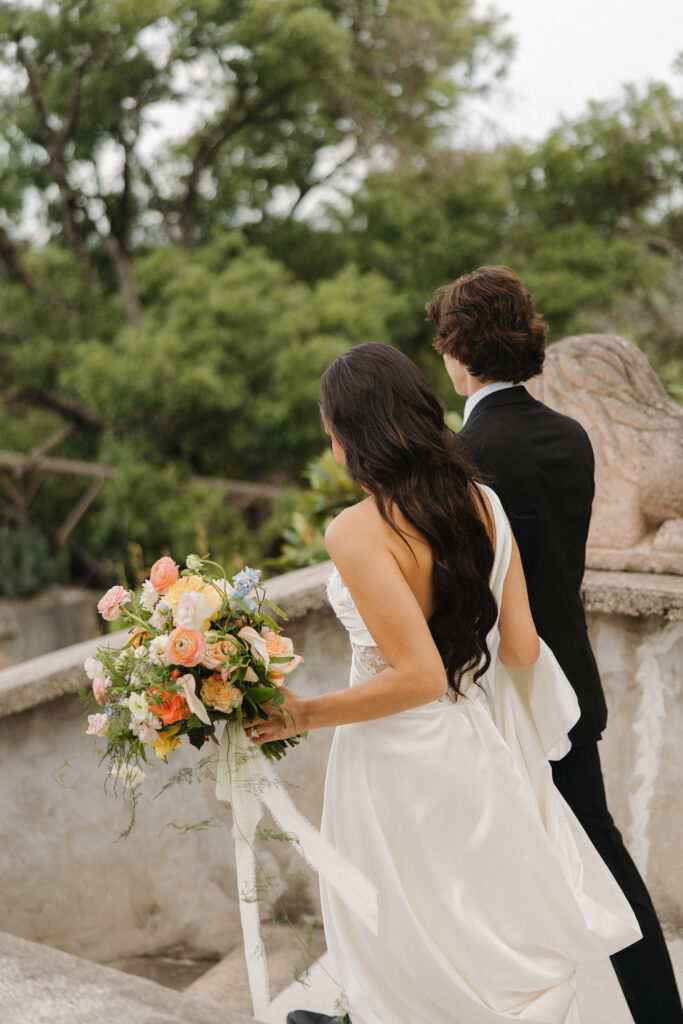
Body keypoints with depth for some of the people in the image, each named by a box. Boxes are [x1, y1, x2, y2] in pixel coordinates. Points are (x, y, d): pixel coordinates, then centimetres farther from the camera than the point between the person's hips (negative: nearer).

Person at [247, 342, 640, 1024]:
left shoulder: (357, 532, -23)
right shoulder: (483, 503, -4)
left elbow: (419, 676, -27)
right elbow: (521, 649, -1)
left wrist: (301, 716, -16)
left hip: (400, 758, -6)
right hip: (478, 744, 6)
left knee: (420, 964, 15)